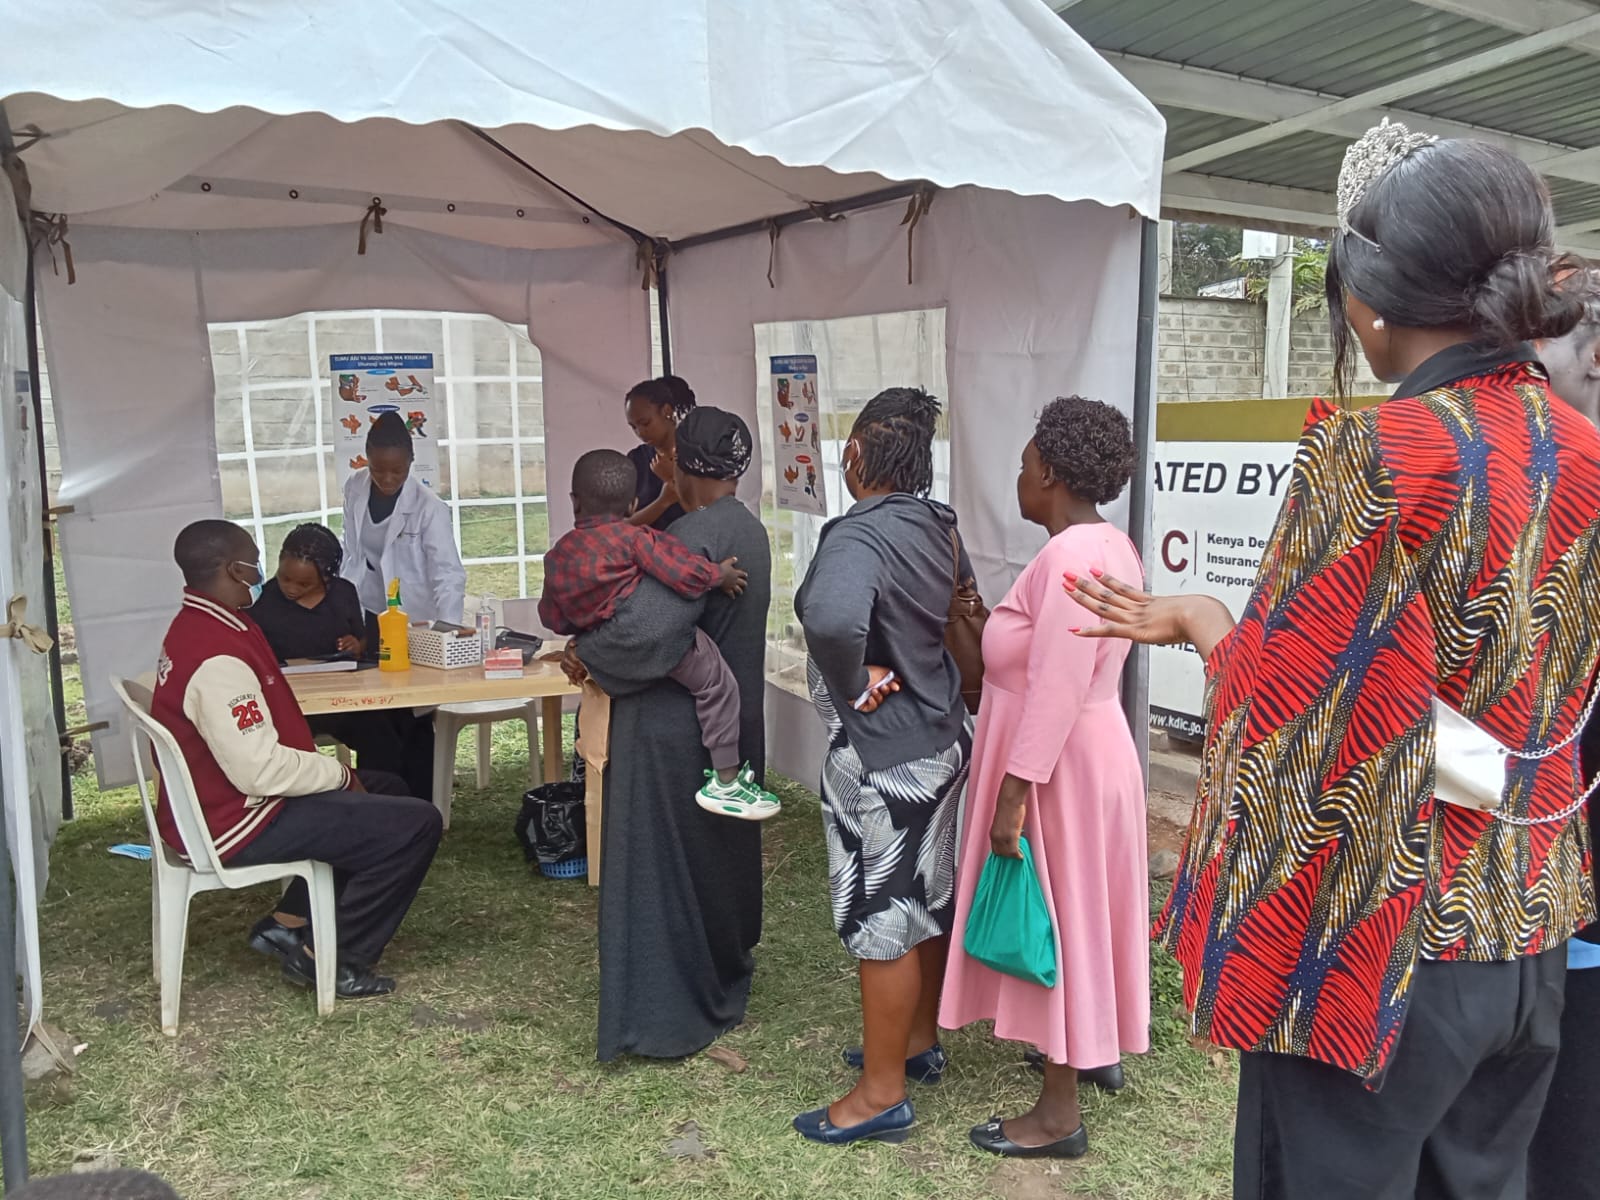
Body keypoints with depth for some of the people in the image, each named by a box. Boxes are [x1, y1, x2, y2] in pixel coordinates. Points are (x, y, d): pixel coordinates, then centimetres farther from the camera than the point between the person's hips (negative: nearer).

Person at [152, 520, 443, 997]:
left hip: (213, 800, 11)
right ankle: (330, 959, 0)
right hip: (236, 823, -11)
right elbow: (260, 771, -30)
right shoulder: (219, 659, -28)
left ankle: (289, 922, 17)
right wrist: (340, 773, -14)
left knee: (386, 791, 21)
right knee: (416, 824, -14)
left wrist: (328, 766, 5)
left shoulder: (193, 628, 6)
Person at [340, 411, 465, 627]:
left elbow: (448, 574, -28)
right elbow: (351, 552, 3)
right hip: (366, 612, 4)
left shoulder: (429, 508, -22)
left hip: (413, 618, -4)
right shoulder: (354, 487, -7)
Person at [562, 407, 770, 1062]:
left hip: (673, 730, -9)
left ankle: (667, 1017, 14)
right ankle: (726, 982, 40)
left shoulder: (693, 536, -23)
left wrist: (587, 654, -15)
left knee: (660, 864, 4)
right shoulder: (750, 531, 5)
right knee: (723, 850, 22)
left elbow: (646, 630, -34)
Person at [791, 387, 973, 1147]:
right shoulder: (938, 525, 3)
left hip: (881, 753, -9)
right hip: (940, 736, 9)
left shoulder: (857, 537, -24)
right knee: (929, 897, 21)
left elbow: (830, 617, -45)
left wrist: (853, 684, -27)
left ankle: (881, 1095, 18)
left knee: (881, 917, 3)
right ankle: (920, 1039, 40)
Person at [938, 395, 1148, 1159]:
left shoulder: (1069, 557, -24)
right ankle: (1099, 1049, 41)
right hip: (1091, 749, 10)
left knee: (1052, 915, 1)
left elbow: (1054, 692, -28)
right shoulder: (1109, 546, 7)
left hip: (1057, 765, -10)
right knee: (1079, 908, 22)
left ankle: (1059, 1115, 14)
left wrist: (1014, 794, -25)